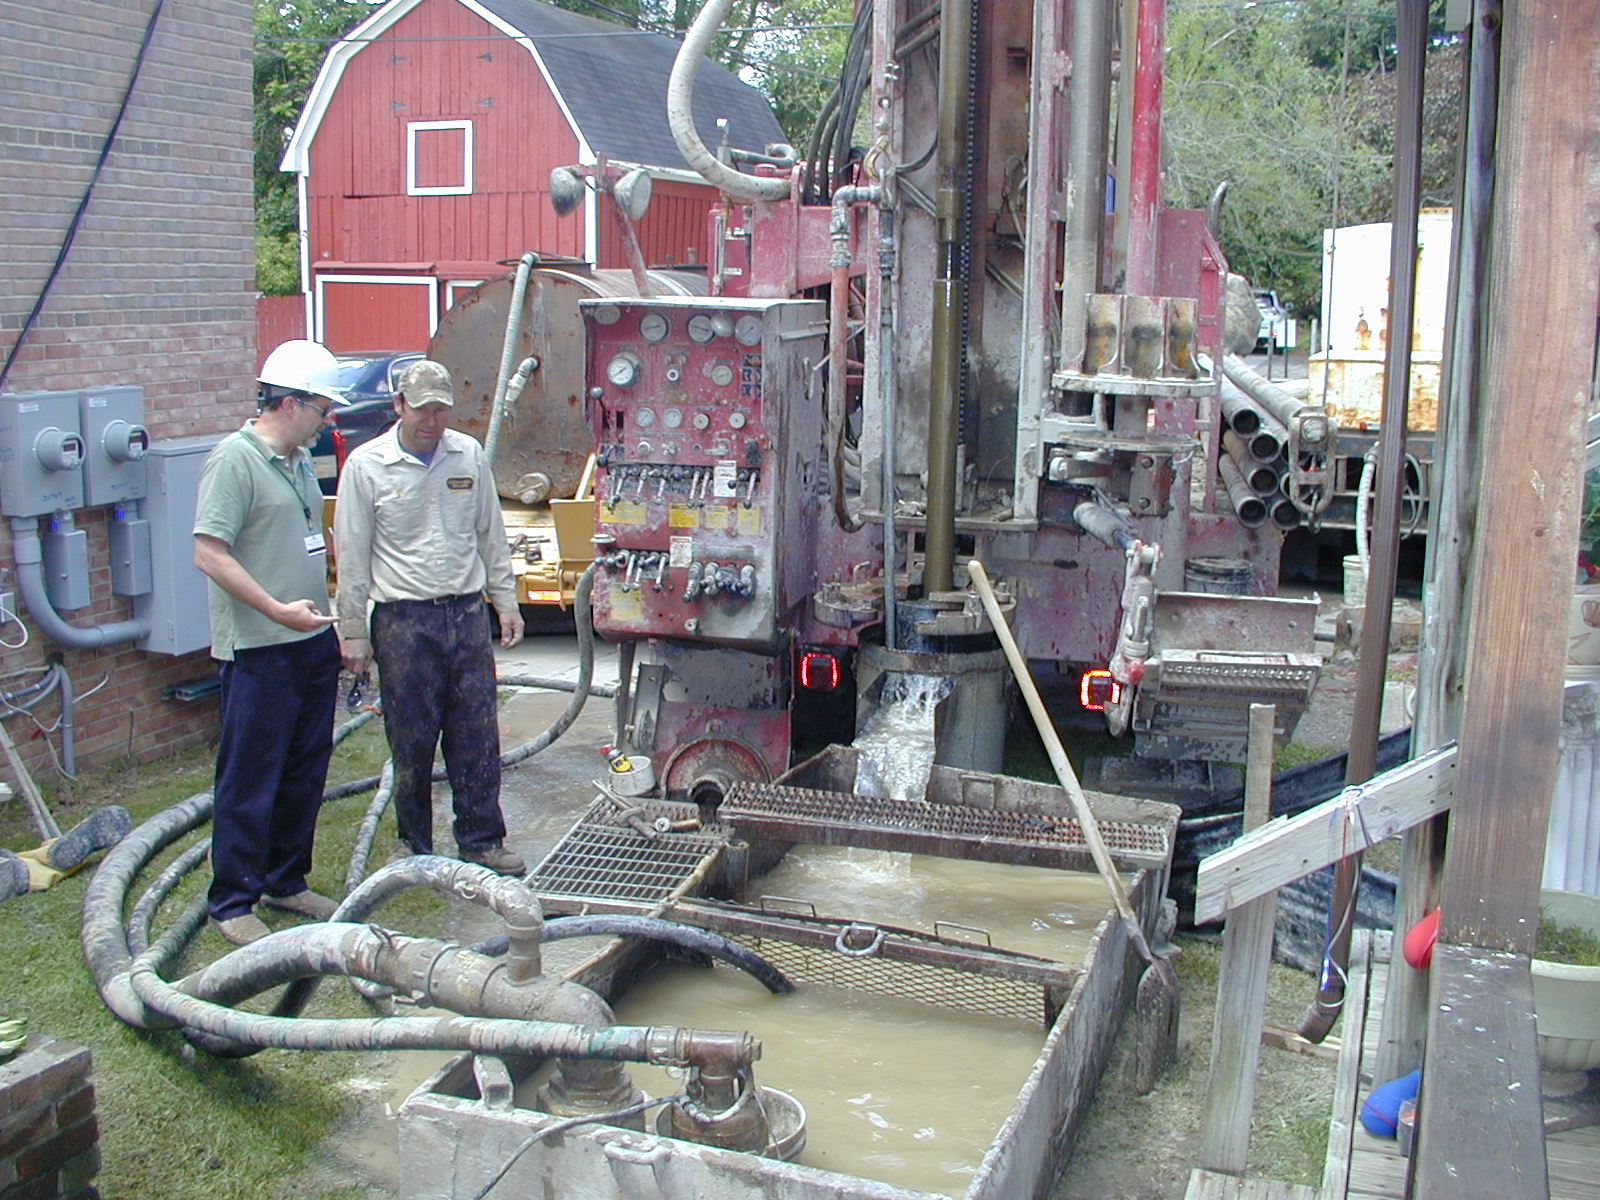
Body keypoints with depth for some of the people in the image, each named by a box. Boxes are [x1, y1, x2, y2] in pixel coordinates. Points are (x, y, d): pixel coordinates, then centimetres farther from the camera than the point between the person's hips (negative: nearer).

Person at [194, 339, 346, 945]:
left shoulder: (299, 462, 14)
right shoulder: (234, 459, -14)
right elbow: (210, 553, -20)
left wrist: (330, 619, 20)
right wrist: (278, 610, -23)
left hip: (312, 642, 9)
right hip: (259, 650, -9)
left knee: (305, 774, 15)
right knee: (250, 780, 0)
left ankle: (286, 882, 28)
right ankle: (232, 902, 11)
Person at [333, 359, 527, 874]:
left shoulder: (470, 456, 6)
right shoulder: (366, 465, -4)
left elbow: (491, 536, 14)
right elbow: (351, 556, -1)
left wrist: (506, 602, 12)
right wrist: (354, 632, -2)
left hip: (467, 615, 3)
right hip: (403, 621, -3)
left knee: (478, 735, 6)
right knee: (411, 741, 4)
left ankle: (482, 840, 17)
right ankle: (414, 846, 19)